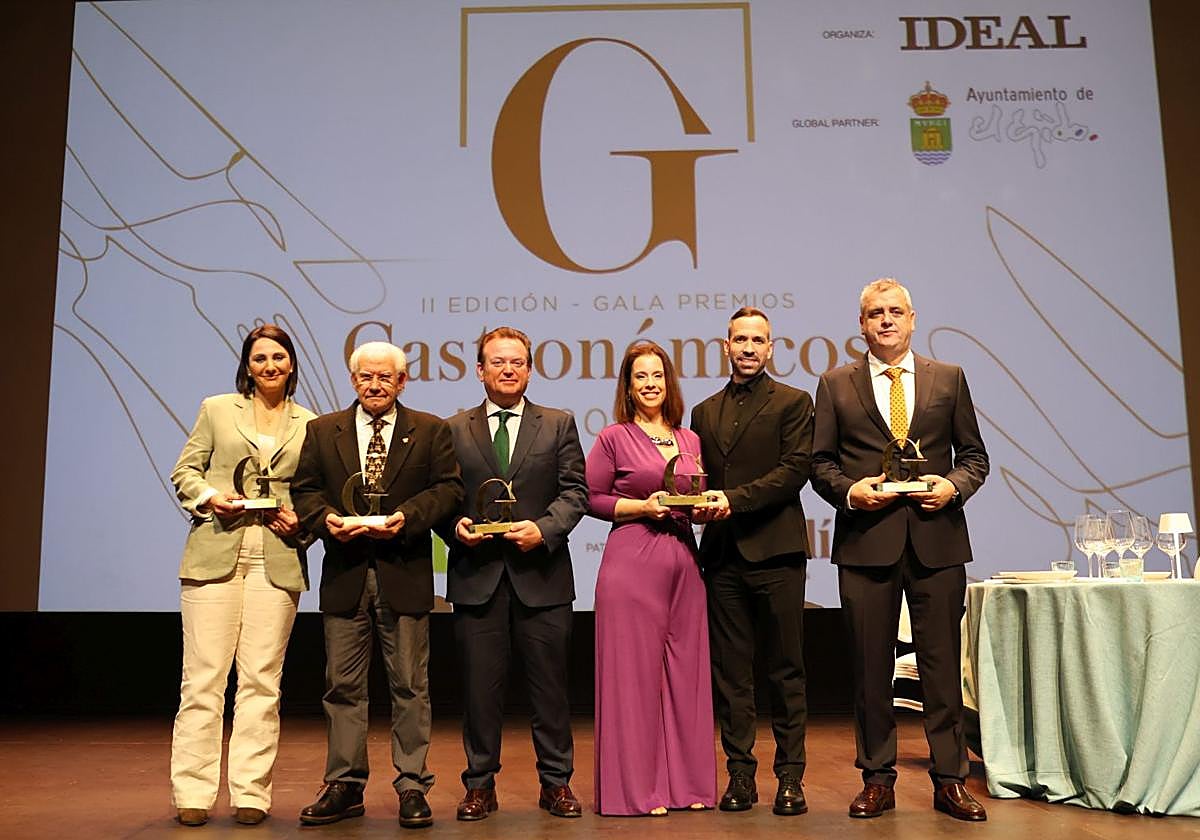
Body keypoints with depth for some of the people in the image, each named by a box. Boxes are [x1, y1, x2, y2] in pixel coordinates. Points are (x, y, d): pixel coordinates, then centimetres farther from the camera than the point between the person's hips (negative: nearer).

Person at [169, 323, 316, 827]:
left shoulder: (309, 424, 13)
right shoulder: (216, 409, 12)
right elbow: (184, 471, 11)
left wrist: (301, 522, -5)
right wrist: (209, 496, -8)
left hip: (278, 560, 1)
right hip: (215, 554, 0)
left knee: (262, 680, 2)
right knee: (203, 676, -1)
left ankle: (251, 794, 10)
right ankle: (192, 794, 8)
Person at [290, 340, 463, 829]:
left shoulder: (430, 431, 6)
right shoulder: (322, 430, 11)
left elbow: (448, 487, -1)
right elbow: (304, 488, 7)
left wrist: (407, 517, -16)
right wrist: (325, 518, -13)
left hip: (405, 573, -2)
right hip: (344, 573, 2)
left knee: (409, 685, 4)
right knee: (343, 685, 8)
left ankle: (412, 787, 13)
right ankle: (344, 786, 20)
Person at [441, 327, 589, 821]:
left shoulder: (559, 425, 9)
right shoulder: (453, 430, 10)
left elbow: (575, 491, 2)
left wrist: (544, 528, -13)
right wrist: (455, 526, -11)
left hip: (541, 572, 0)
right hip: (476, 574, 0)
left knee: (549, 683, 6)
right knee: (480, 685, 6)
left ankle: (556, 783, 19)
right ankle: (480, 784, 19)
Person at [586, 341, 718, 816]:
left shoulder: (689, 440, 14)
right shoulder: (613, 437, 0)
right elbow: (592, 499, -1)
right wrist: (641, 507, -12)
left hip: (683, 561, 5)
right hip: (631, 560, -4)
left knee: (685, 670, 7)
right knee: (634, 669, -1)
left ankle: (686, 781, 18)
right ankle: (637, 786, 10)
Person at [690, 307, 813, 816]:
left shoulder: (793, 403, 3)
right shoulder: (705, 412, 17)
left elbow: (795, 470, -8)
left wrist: (734, 499, -16)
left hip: (775, 551, -4)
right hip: (723, 554, 4)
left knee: (786, 669, 2)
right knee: (730, 671, 7)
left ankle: (790, 778, 11)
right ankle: (740, 773, 16)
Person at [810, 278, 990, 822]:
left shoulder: (949, 378, 11)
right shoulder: (836, 385, 9)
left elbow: (974, 454, 12)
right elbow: (821, 463, 7)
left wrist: (953, 485, -8)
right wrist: (849, 492, -11)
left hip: (937, 538, 1)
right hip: (866, 540, 0)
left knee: (942, 664, 5)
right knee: (871, 666, 5)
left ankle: (949, 780, 16)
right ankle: (877, 780, 17)